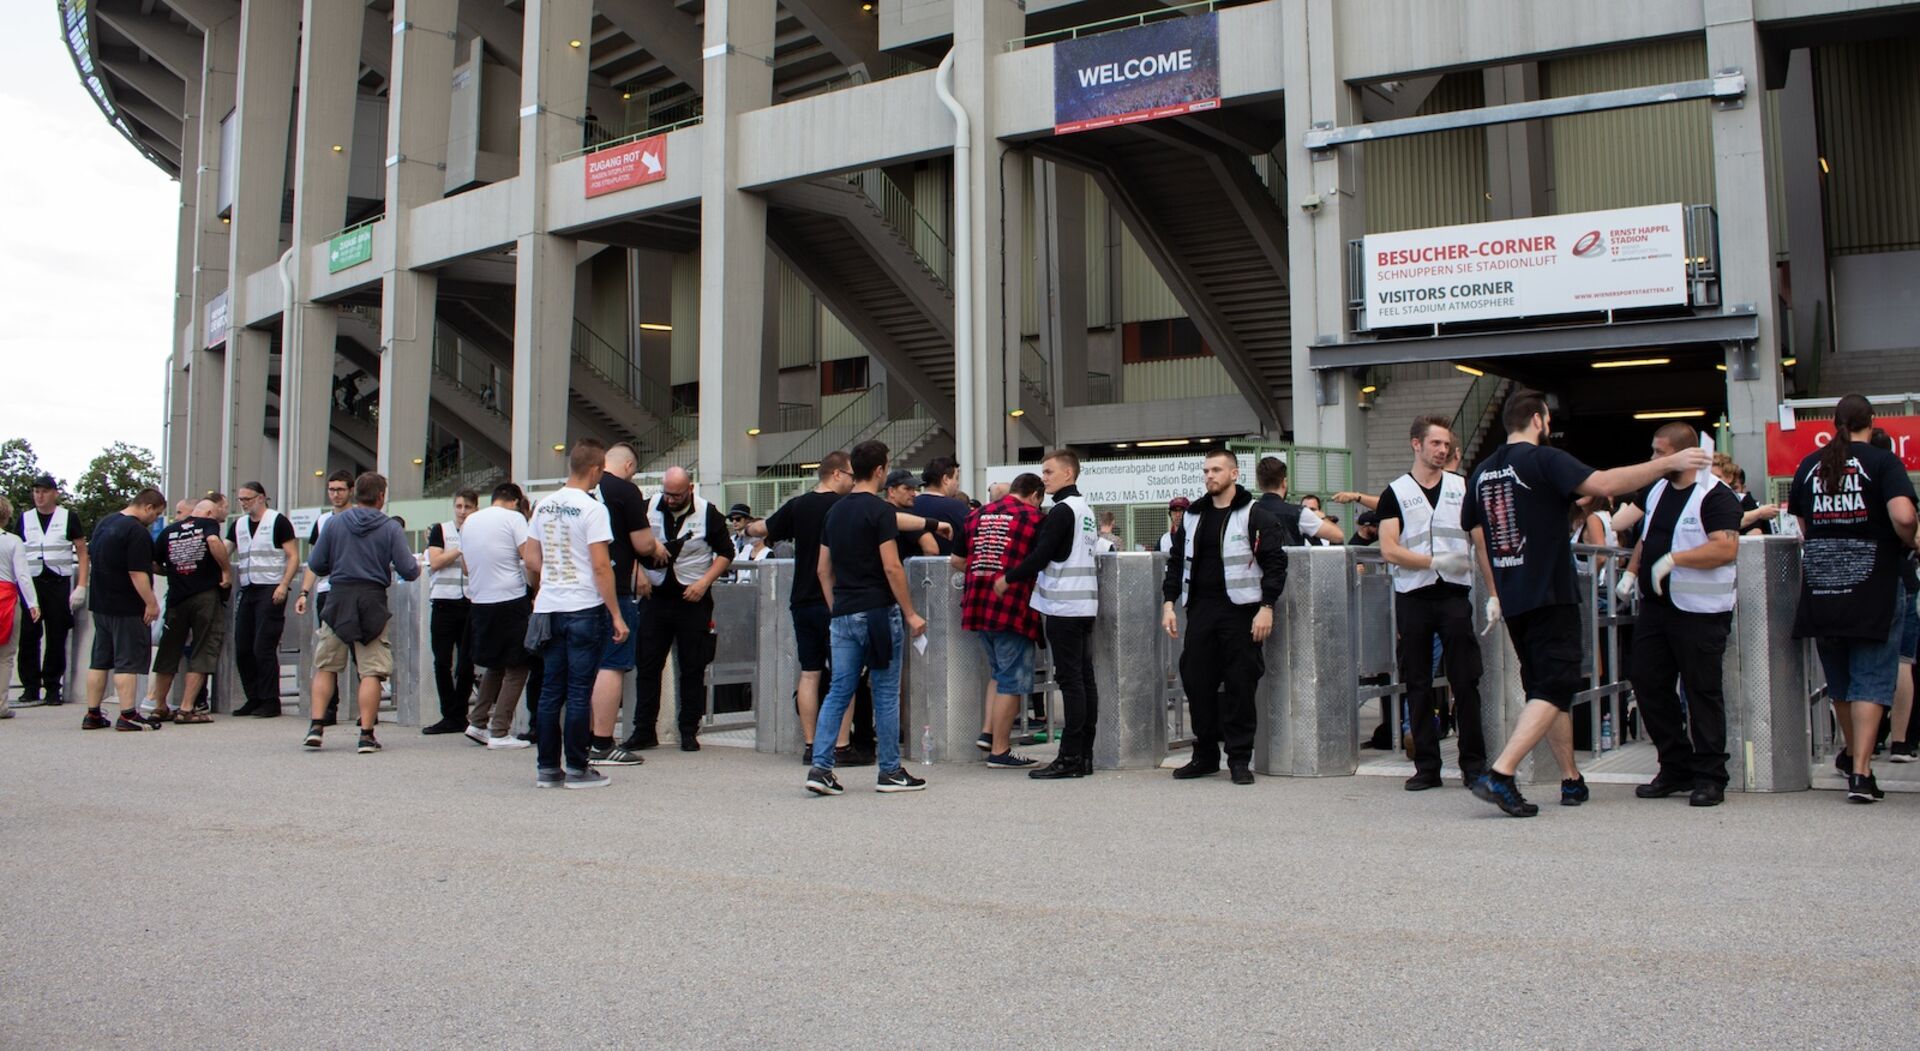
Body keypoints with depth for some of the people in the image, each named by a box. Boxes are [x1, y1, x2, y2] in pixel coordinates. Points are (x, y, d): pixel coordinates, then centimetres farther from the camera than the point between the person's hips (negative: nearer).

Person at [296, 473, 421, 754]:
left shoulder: (335, 522, 4)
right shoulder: (391, 527, -2)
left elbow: (315, 565, 5)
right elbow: (408, 571, -6)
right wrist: (416, 565, 17)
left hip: (338, 599, 2)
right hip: (373, 603, -2)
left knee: (326, 667, 14)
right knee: (371, 671, 2)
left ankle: (316, 725, 7)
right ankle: (366, 735, 0)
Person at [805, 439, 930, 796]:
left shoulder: (835, 511, 12)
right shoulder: (880, 510, -11)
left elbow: (824, 570, 14)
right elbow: (891, 568, -16)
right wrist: (911, 614, -10)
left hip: (844, 614, 6)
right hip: (878, 612, -6)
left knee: (838, 691, 7)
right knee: (885, 694, 3)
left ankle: (820, 766, -1)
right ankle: (890, 772, 10)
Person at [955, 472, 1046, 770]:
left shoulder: (977, 515, 13)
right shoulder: (1033, 517, -5)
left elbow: (957, 560, 16)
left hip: (978, 606, 7)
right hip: (1013, 608, -6)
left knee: (998, 671, 24)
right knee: (1011, 680, 2)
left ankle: (988, 732, 17)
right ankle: (1000, 751, 6)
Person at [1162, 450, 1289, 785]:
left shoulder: (1255, 515, -2)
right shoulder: (1193, 517, 15)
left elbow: (1275, 562, -7)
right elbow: (1177, 562, 17)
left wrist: (1266, 607, -15)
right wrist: (1169, 603, 8)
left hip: (1239, 611, -5)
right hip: (1200, 610, 5)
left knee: (1240, 685, -2)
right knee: (1197, 682, 5)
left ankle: (1240, 758, 8)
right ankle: (1206, 755, 18)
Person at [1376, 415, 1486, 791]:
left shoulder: (1462, 487, 11)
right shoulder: (1396, 492, 6)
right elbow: (1388, 549, -4)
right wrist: (1435, 561, -14)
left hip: (1455, 593, 0)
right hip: (1413, 596, 0)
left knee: (1465, 681, -2)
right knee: (1418, 684, 4)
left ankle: (1474, 763, 8)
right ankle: (1426, 765, 12)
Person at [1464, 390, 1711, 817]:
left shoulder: (1482, 472, 11)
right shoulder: (1543, 460, -10)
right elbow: (1605, 483, -20)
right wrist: (1669, 462, -12)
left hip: (1512, 601, 7)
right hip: (1549, 597, -7)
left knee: (1546, 686, 17)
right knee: (1553, 689, -6)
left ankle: (1572, 780, 23)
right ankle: (1499, 774, -19)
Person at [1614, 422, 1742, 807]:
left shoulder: (1715, 496, -12)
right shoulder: (1657, 490, 14)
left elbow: (1726, 548, -23)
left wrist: (1673, 559, -25)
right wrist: (1630, 573, 12)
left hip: (1700, 611, -8)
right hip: (1655, 606, 8)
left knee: (1702, 690, -1)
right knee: (1647, 682, 9)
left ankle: (1709, 776, 10)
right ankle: (1676, 768, 21)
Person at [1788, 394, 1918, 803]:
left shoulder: (1809, 465, 7)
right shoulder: (1883, 462, -6)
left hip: (1821, 590, 4)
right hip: (1872, 589, -4)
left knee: (1839, 681, 19)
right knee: (1871, 682, -1)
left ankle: (1852, 755, 37)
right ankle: (1861, 773, -7)